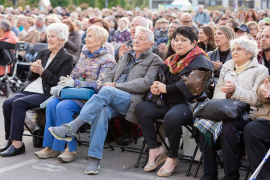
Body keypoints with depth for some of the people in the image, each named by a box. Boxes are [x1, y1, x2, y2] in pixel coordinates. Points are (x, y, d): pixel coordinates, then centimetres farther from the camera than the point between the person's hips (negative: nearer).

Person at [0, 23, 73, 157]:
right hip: (30, 89, 7)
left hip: (46, 94, -7)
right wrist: (34, 70, -2)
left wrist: (42, 71, -14)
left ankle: (17, 144, -27)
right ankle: (11, 140, -13)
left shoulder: (66, 58, 1)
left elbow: (59, 82, -8)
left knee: (18, 103, -29)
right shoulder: (42, 53, 21)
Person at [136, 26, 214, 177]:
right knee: (142, 108, -10)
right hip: (170, 102, 8)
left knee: (171, 117, -37)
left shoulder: (200, 61, -6)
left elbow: (191, 87, -18)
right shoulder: (173, 60, 19)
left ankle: (173, 159, -18)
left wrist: (166, 89, -14)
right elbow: (163, 79, 19)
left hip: (190, 103, -8)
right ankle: (155, 149, -9)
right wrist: (156, 88, -5)